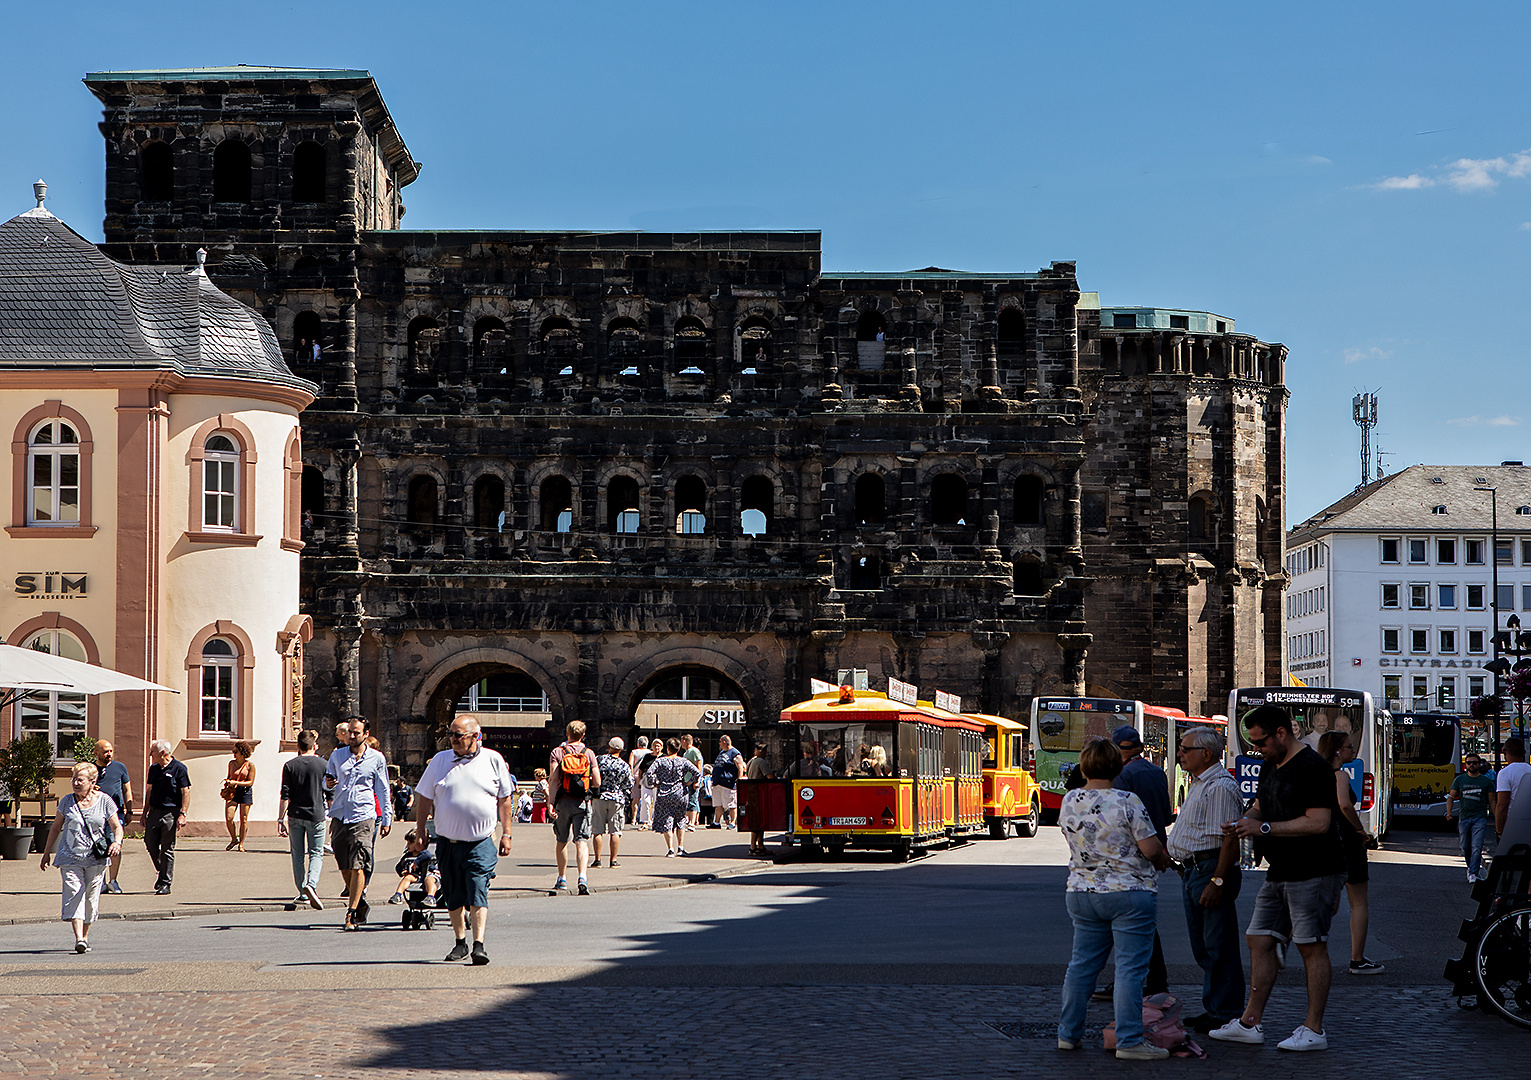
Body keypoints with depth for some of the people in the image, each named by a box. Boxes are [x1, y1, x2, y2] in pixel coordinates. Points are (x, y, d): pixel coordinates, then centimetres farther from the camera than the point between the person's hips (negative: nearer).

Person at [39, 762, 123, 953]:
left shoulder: (104, 801, 1)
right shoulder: (67, 801, 6)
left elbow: (117, 827, 4)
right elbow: (56, 828, 16)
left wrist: (117, 842, -17)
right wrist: (47, 853, 17)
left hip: (96, 858, 0)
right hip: (70, 857, 0)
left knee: (91, 897, 3)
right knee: (74, 893, -14)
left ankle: (85, 936, 20)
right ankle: (79, 939, -22)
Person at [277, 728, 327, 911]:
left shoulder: (290, 765, -2)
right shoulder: (322, 765, -2)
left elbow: (285, 795, -5)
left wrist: (281, 819, -1)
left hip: (295, 815, 1)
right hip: (316, 815, -1)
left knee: (298, 855, 12)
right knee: (316, 853, 5)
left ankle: (303, 894, 16)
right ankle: (311, 885, -20)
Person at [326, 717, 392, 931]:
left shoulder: (376, 759, 5)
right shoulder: (337, 756, 12)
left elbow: (383, 791, 11)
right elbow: (328, 779, 21)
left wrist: (387, 818, 10)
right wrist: (329, 783, -3)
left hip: (363, 817, -4)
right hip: (339, 816, 4)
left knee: (358, 867, -12)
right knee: (344, 867, 6)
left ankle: (352, 914, -11)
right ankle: (360, 903, 27)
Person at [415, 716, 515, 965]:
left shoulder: (493, 760, 3)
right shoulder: (440, 760, 6)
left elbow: (504, 799, 8)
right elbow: (424, 797, 12)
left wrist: (506, 834, 5)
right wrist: (420, 829, 7)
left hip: (481, 843, -3)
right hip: (448, 842, 3)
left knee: (478, 894, -13)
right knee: (453, 897, 9)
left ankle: (479, 945, -16)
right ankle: (460, 942, 24)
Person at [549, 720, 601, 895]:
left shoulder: (557, 752, 0)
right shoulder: (589, 753, 3)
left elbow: (553, 779, -11)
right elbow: (597, 783, 1)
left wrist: (551, 802, -14)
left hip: (563, 801, 0)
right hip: (582, 802, 0)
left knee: (561, 841, 16)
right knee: (581, 841, -5)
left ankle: (562, 878, 27)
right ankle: (582, 877, -26)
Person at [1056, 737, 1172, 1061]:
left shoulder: (1069, 802, 2)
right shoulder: (1127, 802, -14)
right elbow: (1151, 849, -13)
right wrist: (1163, 861, 7)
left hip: (1081, 894, 6)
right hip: (1130, 894, -6)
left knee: (1082, 964, 14)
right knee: (1130, 968, -4)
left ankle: (1068, 1033, 20)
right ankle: (1129, 1041, -6)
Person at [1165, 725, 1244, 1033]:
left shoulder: (1220, 787, -16)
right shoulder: (1199, 784, 18)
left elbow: (1229, 840, -21)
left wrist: (1217, 881, -24)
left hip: (1212, 870, -11)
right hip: (1193, 870, 11)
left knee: (1219, 947, -6)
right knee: (1202, 947, 16)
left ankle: (1226, 1014, -1)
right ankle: (1211, 1008, 24)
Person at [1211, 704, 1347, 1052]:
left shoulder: (1311, 768, -16)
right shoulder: (1270, 766, 15)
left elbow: (1319, 822, -22)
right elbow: (1259, 806, 26)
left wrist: (1264, 828, -20)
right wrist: (1243, 821, 2)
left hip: (1313, 873, -10)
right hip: (1280, 873, 10)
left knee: (1311, 946, -5)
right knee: (1259, 941, 7)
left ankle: (1313, 1029, 0)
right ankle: (1250, 1023, 12)